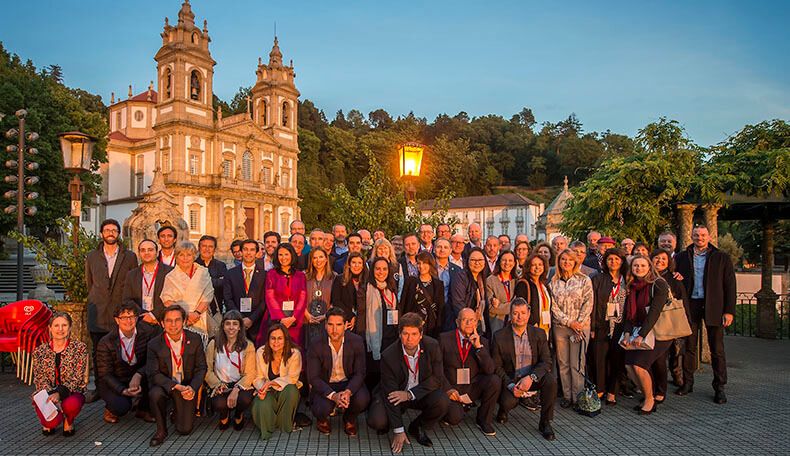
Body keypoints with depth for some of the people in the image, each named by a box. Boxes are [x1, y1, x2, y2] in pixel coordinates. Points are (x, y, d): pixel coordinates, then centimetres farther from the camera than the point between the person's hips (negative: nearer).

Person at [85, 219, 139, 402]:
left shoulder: (129, 257, 5)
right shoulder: (92, 257, 11)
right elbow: (89, 283, 20)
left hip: (120, 310, -2)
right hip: (97, 312, 2)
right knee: (98, 352, 7)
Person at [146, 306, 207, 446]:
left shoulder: (195, 340, -7)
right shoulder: (154, 345, -10)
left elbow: (201, 368, -2)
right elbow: (154, 374, -14)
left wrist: (192, 388, -20)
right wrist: (177, 386, -26)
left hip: (187, 386, 0)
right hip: (164, 385, 0)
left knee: (185, 429, -9)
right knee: (155, 394, -35)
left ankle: (177, 414, 29)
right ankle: (161, 430, -9)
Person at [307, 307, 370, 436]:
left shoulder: (356, 341, -14)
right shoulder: (316, 344, -16)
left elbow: (359, 373, -11)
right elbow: (313, 377, -16)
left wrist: (348, 391, -32)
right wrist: (333, 395, -33)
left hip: (349, 383, 1)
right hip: (325, 385, -1)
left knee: (362, 399, -30)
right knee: (322, 408, -31)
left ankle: (350, 419, 7)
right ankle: (321, 419, 10)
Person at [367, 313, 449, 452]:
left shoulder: (432, 346, -18)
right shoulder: (388, 356, -23)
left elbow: (436, 379, -12)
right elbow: (390, 393, -21)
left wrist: (410, 394, -23)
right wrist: (398, 432, -21)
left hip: (422, 393, 2)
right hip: (397, 393, -1)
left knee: (442, 402, -29)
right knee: (376, 421, -26)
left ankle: (418, 427, 2)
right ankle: (391, 422, 13)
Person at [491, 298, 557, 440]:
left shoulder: (539, 334, -2)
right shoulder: (499, 336, -7)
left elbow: (546, 361, -7)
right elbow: (496, 366, -4)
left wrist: (531, 377, -25)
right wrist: (510, 385, -19)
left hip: (533, 378, 2)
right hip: (510, 379, -2)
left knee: (551, 380, -28)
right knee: (509, 402, -29)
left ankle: (545, 422, -9)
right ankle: (503, 410, 12)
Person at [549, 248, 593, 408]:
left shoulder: (584, 280, 3)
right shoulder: (553, 283, 9)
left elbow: (588, 303, -2)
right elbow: (553, 306, 3)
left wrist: (578, 323, -10)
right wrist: (569, 322, -9)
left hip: (580, 326, -2)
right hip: (559, 327, 2)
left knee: (577, 364, -4)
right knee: (563, 364, 6)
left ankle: (578, 397, 7)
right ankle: (566, 396, 15)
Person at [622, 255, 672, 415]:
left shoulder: (658, 285, -11)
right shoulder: (632, 287, 10)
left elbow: (654, 311, -17)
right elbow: (628, 312, 9)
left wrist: (642, 335, -20)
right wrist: (627, 332, -4)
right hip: (638, 331, 6)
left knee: (638, 364, -18)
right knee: (628, 365, -7)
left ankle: (650, 400, 4)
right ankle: (647, 397, 13)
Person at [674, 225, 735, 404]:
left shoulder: (722, 257, 5)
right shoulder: (681, 257, 9)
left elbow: (729, 285, 2)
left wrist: (729, 311, -5)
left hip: (713, 307, -1)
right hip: (690, 305, 2)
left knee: (717, 348, 2)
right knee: (689, 346, 7)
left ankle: (719, 388, 12)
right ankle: (687, 383, 18)